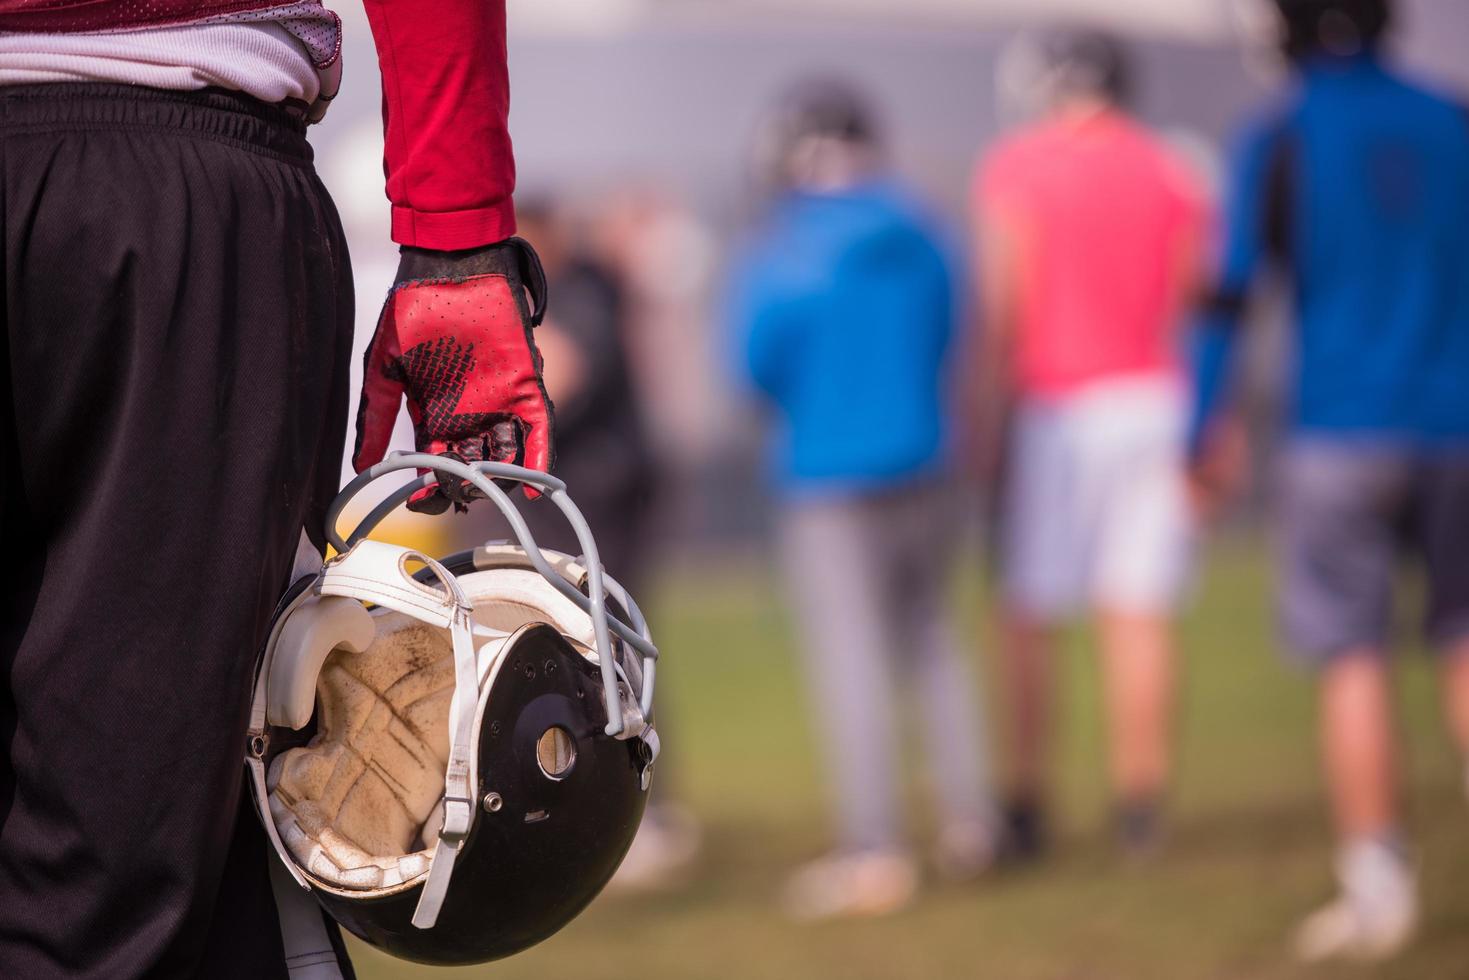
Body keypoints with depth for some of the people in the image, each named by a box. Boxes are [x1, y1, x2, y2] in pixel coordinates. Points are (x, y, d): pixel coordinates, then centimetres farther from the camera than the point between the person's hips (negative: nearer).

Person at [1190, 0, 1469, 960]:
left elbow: (1231, 296, -7)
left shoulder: (1280, 138, -4)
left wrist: (1201, 441, -1)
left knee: (1355, 662, 1)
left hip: (1341, 437, -3)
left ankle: (1380, 888, 0)